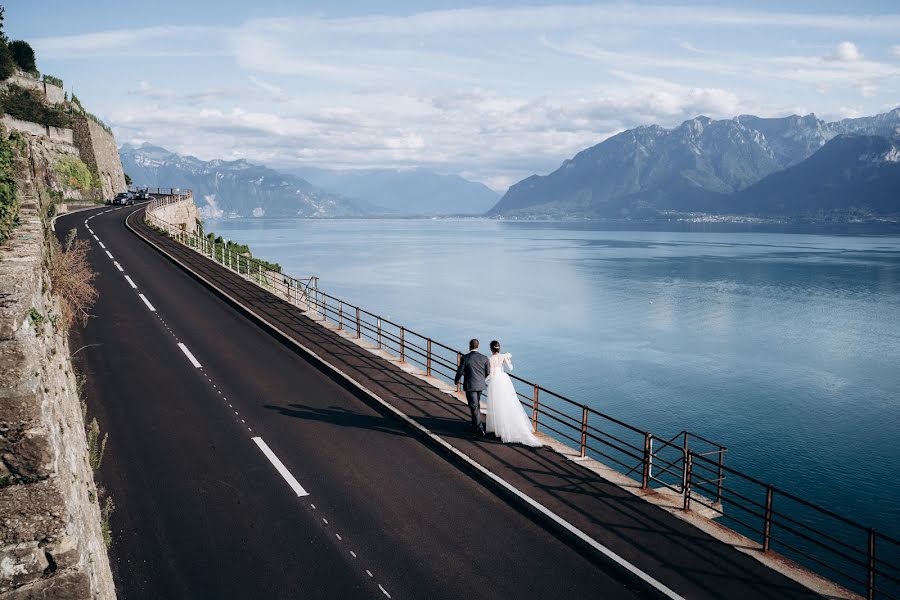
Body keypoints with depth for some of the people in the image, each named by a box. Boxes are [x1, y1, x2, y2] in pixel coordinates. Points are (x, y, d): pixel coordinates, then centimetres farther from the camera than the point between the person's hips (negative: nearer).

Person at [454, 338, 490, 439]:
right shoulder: (484, 358, -4)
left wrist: (456, 380, 11)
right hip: (480, 385, 5)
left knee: (474, 407, -2)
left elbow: (460, 371, -9)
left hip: (470, 385, -4)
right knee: (477, 405, 22)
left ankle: (479, 430, -8)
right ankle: (475, 426, 35)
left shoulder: (465, 357, -13)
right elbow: (487, 373, 2)